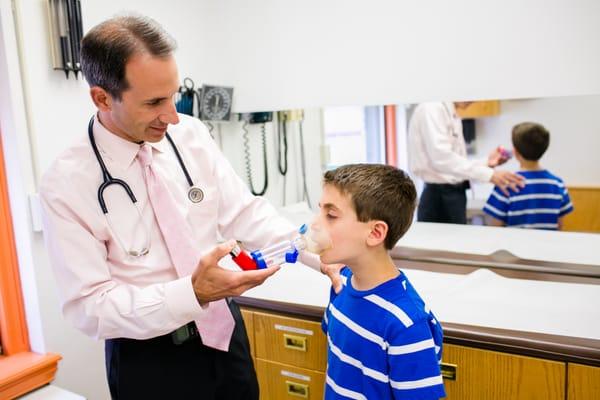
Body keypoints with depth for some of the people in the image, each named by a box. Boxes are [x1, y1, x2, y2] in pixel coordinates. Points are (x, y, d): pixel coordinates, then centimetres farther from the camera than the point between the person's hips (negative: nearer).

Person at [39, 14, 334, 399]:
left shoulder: (192, 134, -7)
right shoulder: (66, 184, -18)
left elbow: (245, 212, -6)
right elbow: (90, 305, -18)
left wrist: (321, 253, -19)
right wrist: (193, 293, -31)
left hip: (223, 331, 4)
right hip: (148, 360, -4)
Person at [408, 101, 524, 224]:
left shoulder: (453, 116, 14)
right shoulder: (432, 107, -12)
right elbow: (441, 158, -27)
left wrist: (486, 164, 1)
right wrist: (488, 174, -31)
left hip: (454, 195, 9)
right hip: (438, 198, -9)